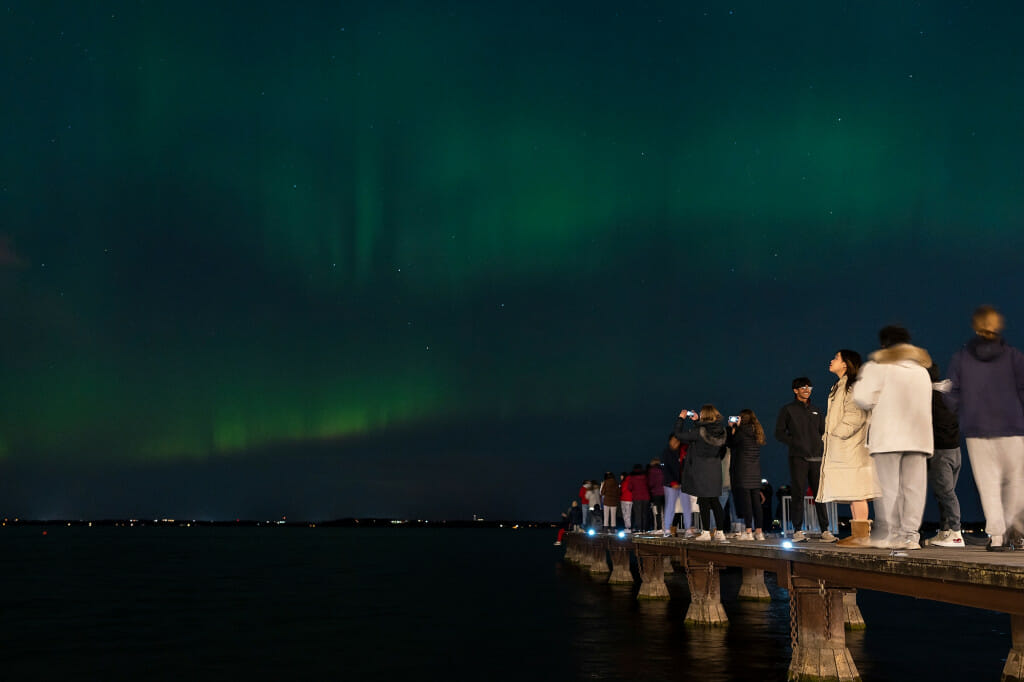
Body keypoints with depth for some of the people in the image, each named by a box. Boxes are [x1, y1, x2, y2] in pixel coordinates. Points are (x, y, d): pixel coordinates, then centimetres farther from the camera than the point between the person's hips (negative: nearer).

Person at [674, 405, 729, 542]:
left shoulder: (699, 432, -19)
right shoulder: (721, 431, 0)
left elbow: (679, 434, -11)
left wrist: (681, 418, 0)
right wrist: (697, 421, 21)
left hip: (701, 471, -6)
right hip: (715, 470, 6)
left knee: (703, 501, 0)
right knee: (714, 501, 12)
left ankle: (706, 533, 1)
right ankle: (720, 532, 12)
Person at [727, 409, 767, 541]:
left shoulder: (742, 430, -9)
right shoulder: (757, 431, 11)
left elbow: (730, 443, 0)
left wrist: (733, 428, 10)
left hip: (743, 471, -6)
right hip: (756, 472, 6)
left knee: (745, 501, -6)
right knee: (756, 502, 7)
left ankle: (748, 531, -8)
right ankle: (759, 531, 7)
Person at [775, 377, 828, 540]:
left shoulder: (816, 411, 19)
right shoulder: (788, 410, 7)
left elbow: (824, 432, 24)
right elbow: (779, 433, 4)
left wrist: (823, 446, 5)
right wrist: (794, 443, -8)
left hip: (817, 458, 4)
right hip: (798, 458, -4)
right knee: (798, 494, -6)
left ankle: (825, 530, 4)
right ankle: (797, 530, -4)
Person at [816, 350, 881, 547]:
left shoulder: (853, 386, -8)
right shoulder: (840, 387, 22)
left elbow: (855, 415, -17)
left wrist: (837, 434, -16)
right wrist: (830, 435, 14)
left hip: (851, 448, -10)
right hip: (841, 450, 10)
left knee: (856, 493, -12)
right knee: (851, 493, 9)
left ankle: (862, 535, -13)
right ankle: (857, 533, 11)